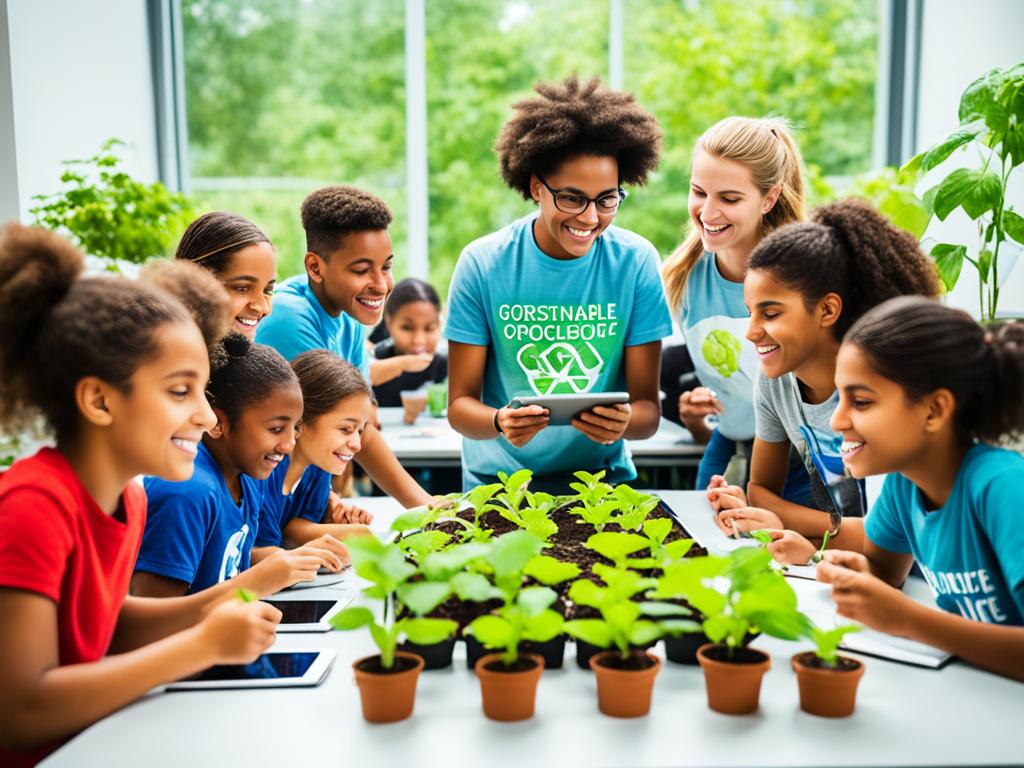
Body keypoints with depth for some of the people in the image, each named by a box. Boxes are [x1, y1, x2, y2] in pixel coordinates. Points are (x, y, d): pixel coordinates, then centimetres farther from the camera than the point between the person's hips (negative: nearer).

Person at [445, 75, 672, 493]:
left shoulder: (636, 262, -5)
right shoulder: (483, 264, -7)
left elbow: (648, 408, -3)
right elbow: (460, 404, -5)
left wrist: (624, 422, -26)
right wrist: (500, 423, -26)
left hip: (603, 474, 1)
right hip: (498, 478, 0)